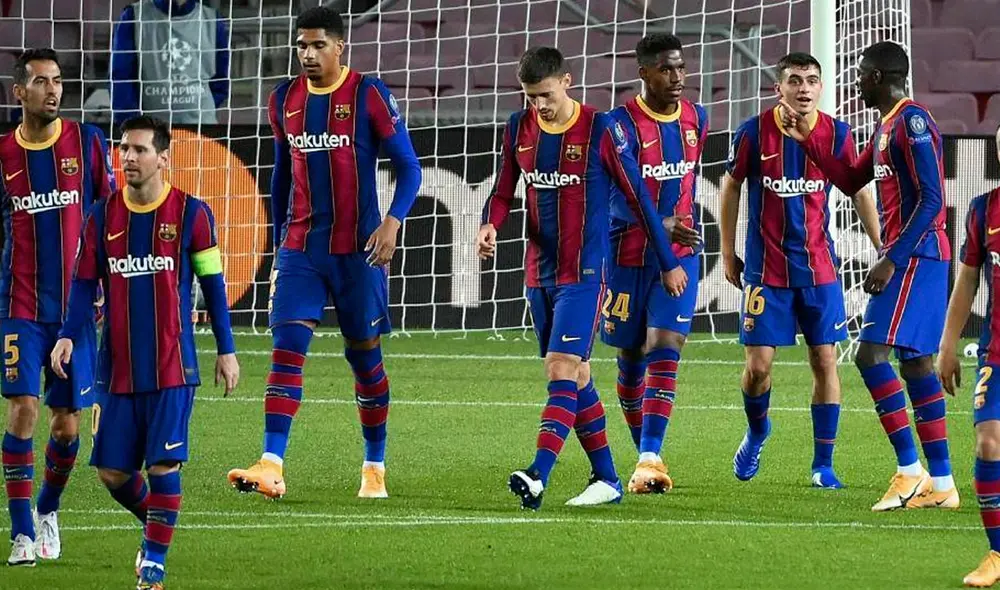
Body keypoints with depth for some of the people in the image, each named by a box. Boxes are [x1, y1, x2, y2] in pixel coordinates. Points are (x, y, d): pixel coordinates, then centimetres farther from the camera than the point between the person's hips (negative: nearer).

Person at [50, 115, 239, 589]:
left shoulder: (192, 214, -2)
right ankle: (155, 526, 31)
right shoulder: (102, 216, 5)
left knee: (163, 463, -9)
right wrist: (68, 336, -8)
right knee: (112, 470, 4)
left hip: (172, 367, -3)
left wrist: (226, 350, 3)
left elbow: (213, 285, 4)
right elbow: (84, 283, 8)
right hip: (117, 367, 3)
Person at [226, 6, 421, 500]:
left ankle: (375, 468, 19)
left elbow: (408, 166, -4)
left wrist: (393, 221, -19)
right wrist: (279, 242, 20)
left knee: (364, 355, 6)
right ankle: (272, 465, -20)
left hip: (356, 250, -3)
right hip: (299, 249, 3)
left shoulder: (368, 96, -6)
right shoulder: (285, 101, 8)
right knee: (286, 349, -11)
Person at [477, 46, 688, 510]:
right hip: (539, 274, 6)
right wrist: (490, 225, -9)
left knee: (562, 371, -17)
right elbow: (504, 192, 14)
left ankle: (539, 476, -28)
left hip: (583, 274, -6)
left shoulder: (601, 129, -9)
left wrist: (668, 263, 2)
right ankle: (606, 479, 18)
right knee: (575, 376, 10)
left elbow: (636, 196, -3)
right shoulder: (519, 128, 6)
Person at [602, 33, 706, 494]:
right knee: (631, 359, 7)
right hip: (629, 257, -3)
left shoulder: (695, 119, 4)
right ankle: (647, 454, 24)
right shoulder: (622, 125, -13)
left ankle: (649, 461, -19)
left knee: (664, 351, -12)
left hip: (679, 254, 3)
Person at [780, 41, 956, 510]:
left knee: (871, 353, -14)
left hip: (914, 256, -10)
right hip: (907, 257, 10)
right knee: (916, 362, 8)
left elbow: (930, 200, -20)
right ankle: (941, 482, 8)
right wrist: (808, 141, 27)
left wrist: (892, 259, -22)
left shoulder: (912, 123, -14)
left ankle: (910, 469, -14)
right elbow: (851, 181, 31)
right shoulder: (887, 127, 17)